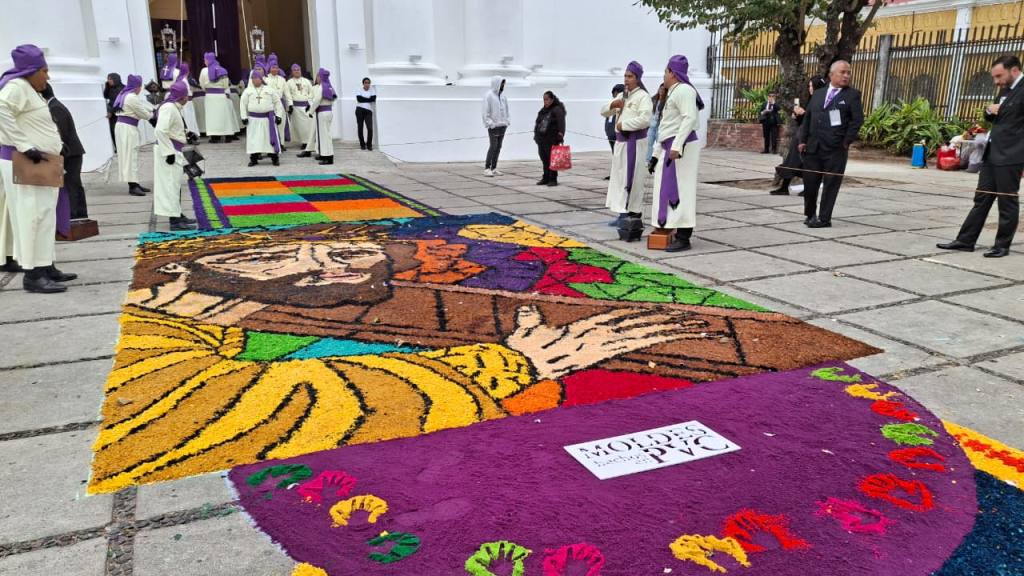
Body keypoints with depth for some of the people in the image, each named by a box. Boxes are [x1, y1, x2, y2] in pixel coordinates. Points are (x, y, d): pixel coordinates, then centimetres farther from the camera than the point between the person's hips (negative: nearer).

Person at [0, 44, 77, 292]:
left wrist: (56, 148, 10)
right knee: (33, 217, -9)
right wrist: (25, 146, -28)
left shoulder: (30, 90, 18)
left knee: (44, 216, 13)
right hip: (23, 163, -10)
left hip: (38, 164, 10)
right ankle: (32, 275, -7)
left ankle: (45, 267, 20)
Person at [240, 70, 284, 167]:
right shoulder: (247, 91, 8)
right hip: (253, 119, 1)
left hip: (268, 118, -1)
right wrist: (244, 117, 0)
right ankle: (254, 158, 9)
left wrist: (279, 115, -1)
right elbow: (243, 104, 8)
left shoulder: (270, 90, 7)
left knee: (271, 138, 0)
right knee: (254, 139, 1)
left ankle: (274, 158, 8)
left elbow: (277, 102, 7)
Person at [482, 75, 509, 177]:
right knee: (493, 146, -10)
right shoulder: (489, 95, -8)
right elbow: (486, 111, -11)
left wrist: (507, 121, 12)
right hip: (493, 126, -7)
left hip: (502, 125, 7)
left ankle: (494, 168, 13)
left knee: (498, 147, 8)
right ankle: (487, 168, -7)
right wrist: (490, 123, -17)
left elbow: (506, 109, 21)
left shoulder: (502, 95, 14)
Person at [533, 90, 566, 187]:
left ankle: (553, 179, 1)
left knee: (551, 159, -5)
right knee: (544, 160, 11)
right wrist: (536, 135, 17)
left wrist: (560, 135, -24)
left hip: (552, 140, -7)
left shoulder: (557, 110, -7)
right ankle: (546, 178, 19)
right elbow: (537, 123, 22)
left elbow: (561, 124, -16)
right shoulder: (542, 111, 16)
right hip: (541, 139, 7)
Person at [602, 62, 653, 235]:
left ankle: (634, 215, -4)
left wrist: (623, 124, -15)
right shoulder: (622, 96, 17)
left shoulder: (643, 96, -8)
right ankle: (623, 214, 19)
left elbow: (645, 119, -23)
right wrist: (612, 105, -2)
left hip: (635, 141, -9)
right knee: (620, 177, 11)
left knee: (632, 178, -9)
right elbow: (604, 112, 19)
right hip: (620, 141, 9)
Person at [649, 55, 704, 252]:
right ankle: (674, 232, 17)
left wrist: (677, 146, -31)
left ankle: (683, 238, -12)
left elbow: (690, 118, -23)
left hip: (681, 147, -10)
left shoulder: (683, 90, -9)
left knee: (680, 190, -12)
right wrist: (656, 154, 25)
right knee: (669, 190, 11)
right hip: (670, 148, 10)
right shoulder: (672, 93, 24)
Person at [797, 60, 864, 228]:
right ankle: (810, 214, 22)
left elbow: (858, 119, -4)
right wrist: (803, 140, 7)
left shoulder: (852, 95, 2)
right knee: (810, 182, 6)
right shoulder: (818, 94, 15)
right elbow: (807, 118, 16)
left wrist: (846, 142, -9)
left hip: (836, 149, -4)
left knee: (830, 184, -1)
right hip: (813, 147, 4)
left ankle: (824, 219, 6)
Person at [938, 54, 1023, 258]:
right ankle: (965, 241, 13)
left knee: (1007, 202, 1)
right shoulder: (1005, 90, 17)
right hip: (992, 154, 9)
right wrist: (990, 111, 6)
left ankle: (1003, 245, 9)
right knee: (981, 199, 10)